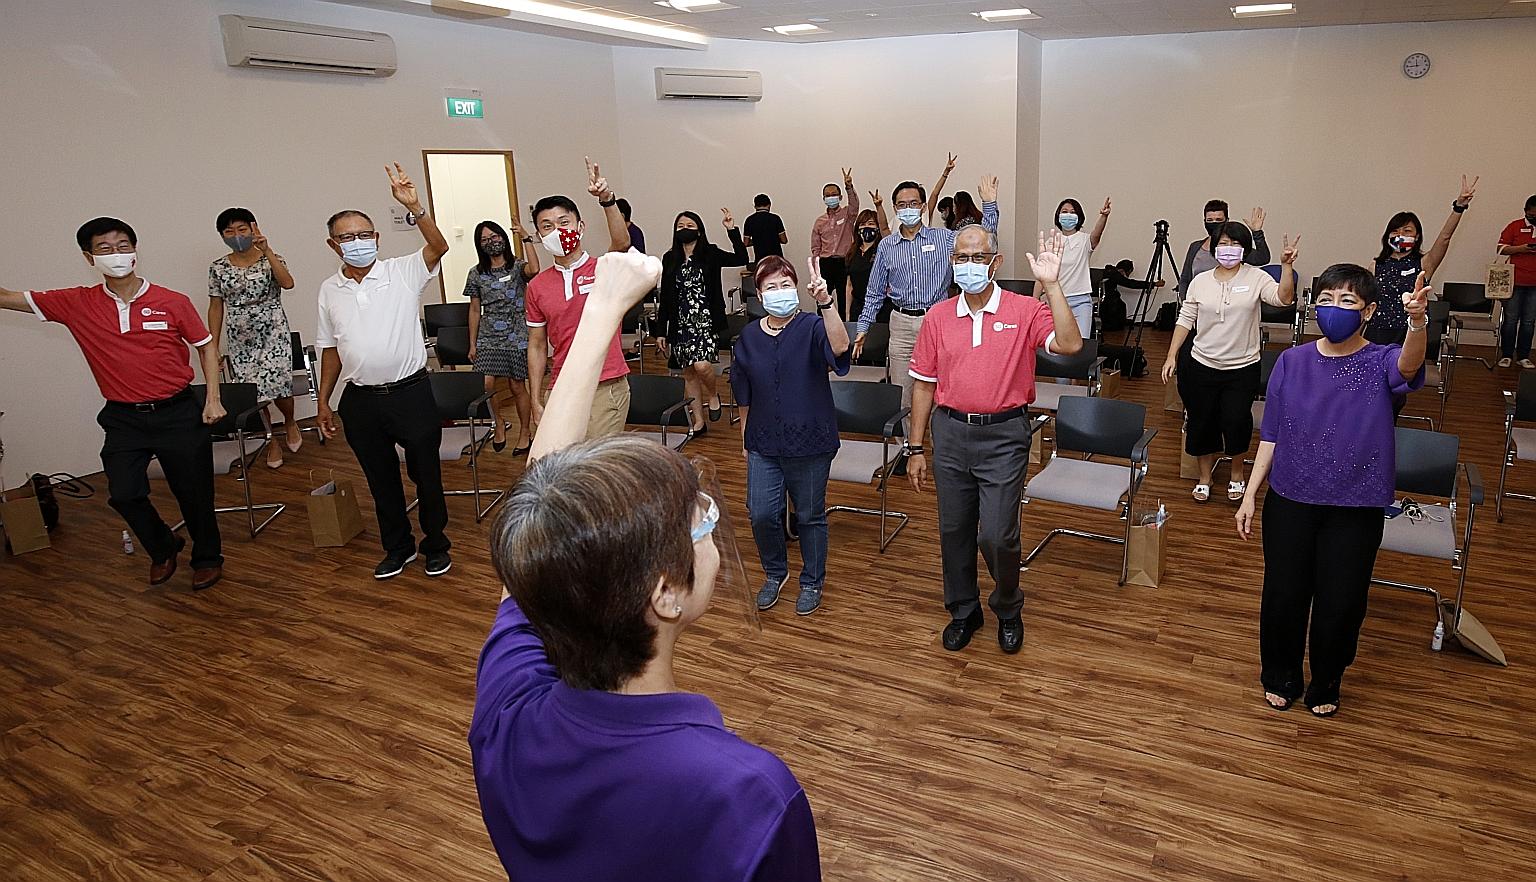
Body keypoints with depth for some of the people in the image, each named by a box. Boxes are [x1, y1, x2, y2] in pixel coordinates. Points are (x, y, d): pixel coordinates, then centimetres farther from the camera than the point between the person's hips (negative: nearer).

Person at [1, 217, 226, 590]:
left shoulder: (172, 302, -7)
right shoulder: (75, 304, -2)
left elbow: (206, 345, 3)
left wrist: (213, 399, -3)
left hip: (177, 413, -2)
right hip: (123, 418, 2)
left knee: (193, 493, 5)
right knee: (123, 494, -2)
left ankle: (207, 558, 28)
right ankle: (162, 548, 27)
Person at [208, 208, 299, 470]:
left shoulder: (270, 259, -3)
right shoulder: (219, 267, 5)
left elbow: (288, 283, -23)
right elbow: (216, 306, 9)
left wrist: (267, 251, -28)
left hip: (273, 334, -3)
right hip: (239, 340, 3)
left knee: (277, 386, -13)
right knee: (252, 393, 1)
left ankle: (290, 422, 21)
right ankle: (271, 440, 22)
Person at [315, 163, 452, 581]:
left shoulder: (403, 272, -5)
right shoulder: (329, 290, 6)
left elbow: (438, 247, -23)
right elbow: (331, 350, 12)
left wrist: (414, 206, -37)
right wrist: (323, 403, 12)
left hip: (410, 392, -3)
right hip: (360, 401, 4)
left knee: (426, 473, 8)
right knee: (381, 479, 15)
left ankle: (436, 544, 26)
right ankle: (398, 546, 31)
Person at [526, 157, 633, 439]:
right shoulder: (537, 286, 7)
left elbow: (621, 243, -26)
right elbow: (537, 346, 12)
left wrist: (607, 199, -42)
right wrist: (536, 402, 9)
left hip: (606, 387, -4)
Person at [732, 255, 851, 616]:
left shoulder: (812, 327, -10)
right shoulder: (749, 336, 3)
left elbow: (840, 349, -34)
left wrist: (825, 301, -44)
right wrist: (745, 437, 16)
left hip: (809, 442, -3)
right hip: (764, 443, 3)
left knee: (810, 516, 10)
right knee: (761, 514, 2)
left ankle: (812, 582, 31)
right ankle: (775, 573, 30)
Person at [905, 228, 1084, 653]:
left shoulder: (1024, 311, -4)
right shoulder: (938, 317, 4)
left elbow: (1070, 344, -21)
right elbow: (924, 385, 7)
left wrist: (1051, 284, -24)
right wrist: (916, 449, 6)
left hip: (1004, 436, -3)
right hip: (950, 433, 3)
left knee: (997, 535, -4)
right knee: (953, 531, 12)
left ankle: (1008, 609, 24)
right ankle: (963, 611, 33)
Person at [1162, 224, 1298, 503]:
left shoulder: (1255, 277, -3)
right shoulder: (1200, 281, 3)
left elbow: (1283, 298, -18)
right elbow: (1185, 320, 5)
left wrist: (1286, 266, -32)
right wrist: (1171, 356, 0)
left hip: (1242, 368, -2)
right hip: (1202, 366, 2)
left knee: (1236, 422, -3)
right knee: (1202, 422, 8)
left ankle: (1237, 473, 26)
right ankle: (1204, 477, 29)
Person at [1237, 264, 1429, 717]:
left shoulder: (1381, 363, -7)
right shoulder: (1292, 362, -2)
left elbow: (1409, 364, -33)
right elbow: (1270, 435, 3)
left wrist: (1417, 323, -55)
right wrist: (1250, 495, 0)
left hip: (1356, 509, -1)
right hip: (1290, 500, 1)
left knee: (1341, 603, 8)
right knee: (1283, 595, 9)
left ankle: (1325, 684, 34)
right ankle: (1280, 676, 34)